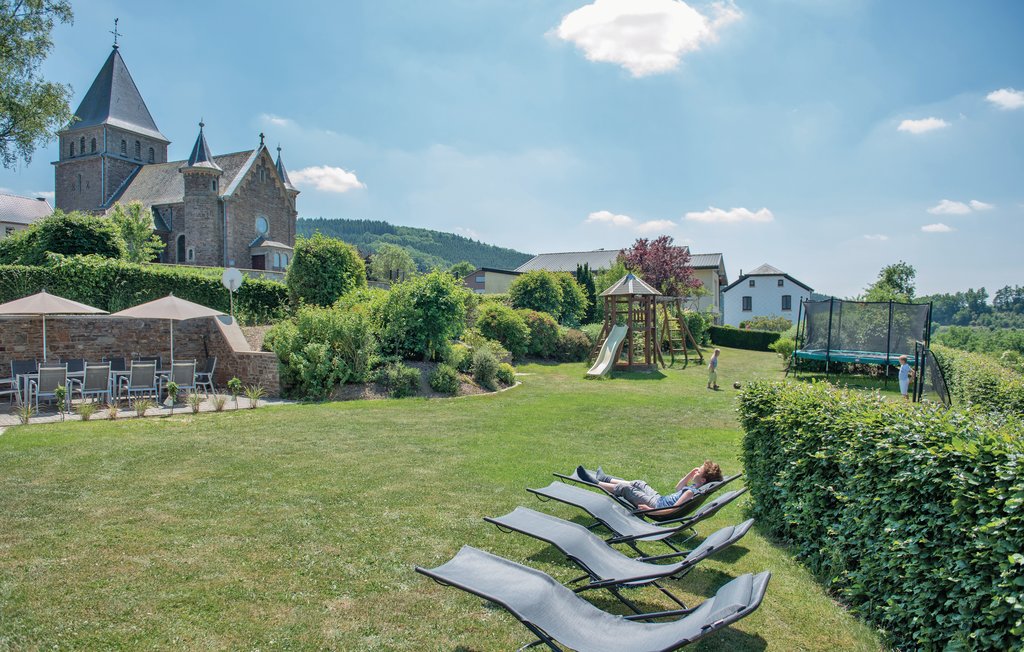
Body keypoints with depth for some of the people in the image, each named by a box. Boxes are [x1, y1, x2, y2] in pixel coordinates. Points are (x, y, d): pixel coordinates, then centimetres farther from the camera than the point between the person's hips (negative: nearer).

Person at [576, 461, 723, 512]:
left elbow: (674, 510, -31)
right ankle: (604, 479, 37)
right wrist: (691, 473, 7)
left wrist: (650, 510, -29)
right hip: (661, 500, 9)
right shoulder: (695, 487, 0)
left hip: (657, 506, -9)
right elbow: (678, 488, 18)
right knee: (638, 484, 21)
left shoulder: (692, 492, -28)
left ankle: (595, 482, 13)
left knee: (624, 488, -5)